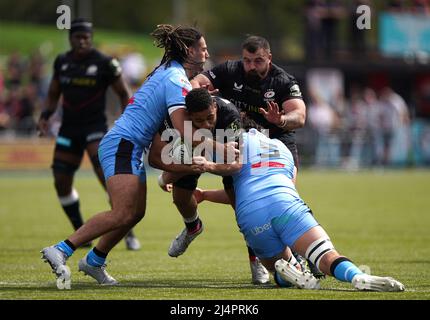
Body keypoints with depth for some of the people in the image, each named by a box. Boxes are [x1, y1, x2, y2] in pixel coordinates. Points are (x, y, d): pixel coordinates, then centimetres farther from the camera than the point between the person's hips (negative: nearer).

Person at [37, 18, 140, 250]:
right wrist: (45, 115, 1)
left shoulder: (104, 64, -8)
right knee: (61, 183, 4)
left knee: (109, 179, -19)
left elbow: (123, 94, 2)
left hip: (95, 128, -5)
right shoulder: (62, 62, 6)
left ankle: (128, 234, -10)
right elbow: (53, 94, 18)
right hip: (69, 129, 5)